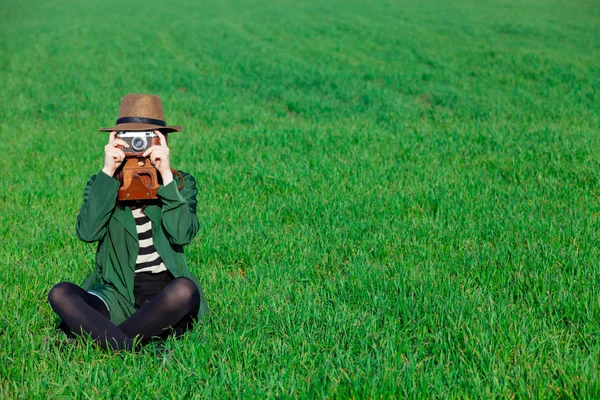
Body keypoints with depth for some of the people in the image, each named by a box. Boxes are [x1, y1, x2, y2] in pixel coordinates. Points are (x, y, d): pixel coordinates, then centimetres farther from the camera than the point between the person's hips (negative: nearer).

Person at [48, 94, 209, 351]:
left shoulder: (181, 183, 5)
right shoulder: (101, 184, 7)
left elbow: (182, 235, -15)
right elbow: (87, 232, -13)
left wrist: (166, 175, -17)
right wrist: (108, 173, -15)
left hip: (165, 294, -1)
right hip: (117, 294, 1)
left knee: (185, 290, -35)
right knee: (60, 294, -26)